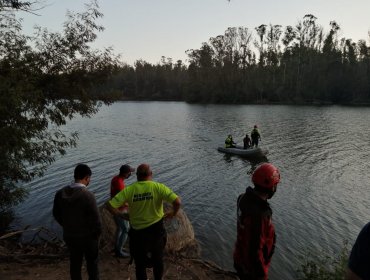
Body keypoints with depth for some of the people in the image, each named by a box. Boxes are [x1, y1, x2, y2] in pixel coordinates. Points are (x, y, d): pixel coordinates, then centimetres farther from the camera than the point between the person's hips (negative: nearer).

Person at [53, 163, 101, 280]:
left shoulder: (60, 193, -9)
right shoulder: (88, 196, -28)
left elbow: (56, 214, 4)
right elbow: (95, 219, -22)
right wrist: (97, 233, -3)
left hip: (69, 235, 5)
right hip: (88, 236, -5)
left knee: (75, 262, 23)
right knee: (92, 262, 18)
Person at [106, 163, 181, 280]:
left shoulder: (129, 190, -13)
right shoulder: (158, 187, -16)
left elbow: (110, 205, -16)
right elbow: (177, 201, -26)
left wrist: (121, 215, 1)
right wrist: (173, 213, -5)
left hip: (137, 232, 0)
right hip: (156, 230, 0)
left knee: (140, 263, 23)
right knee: (158, 260, 27)